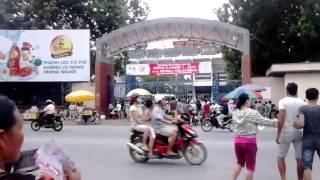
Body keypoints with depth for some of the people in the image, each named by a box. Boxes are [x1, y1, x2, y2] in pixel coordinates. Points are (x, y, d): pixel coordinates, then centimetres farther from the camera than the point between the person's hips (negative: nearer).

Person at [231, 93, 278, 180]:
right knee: (250, 166, 8)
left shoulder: (235, 113, 2)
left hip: (238, 140, 5)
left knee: (239, 163, 23)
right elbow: (265, 121, -7)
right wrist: (275, 122, 10)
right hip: (249, 141, -5)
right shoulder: (253, 113, -13)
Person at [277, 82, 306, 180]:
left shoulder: (283, 101, -7)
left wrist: (278, 134, -11)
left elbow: (281, 119, -15)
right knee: (300, 158, 9)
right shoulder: (302, 102, 4)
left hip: (286, 132, -3)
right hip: (299, 132, 3)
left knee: (280, 157, 10)